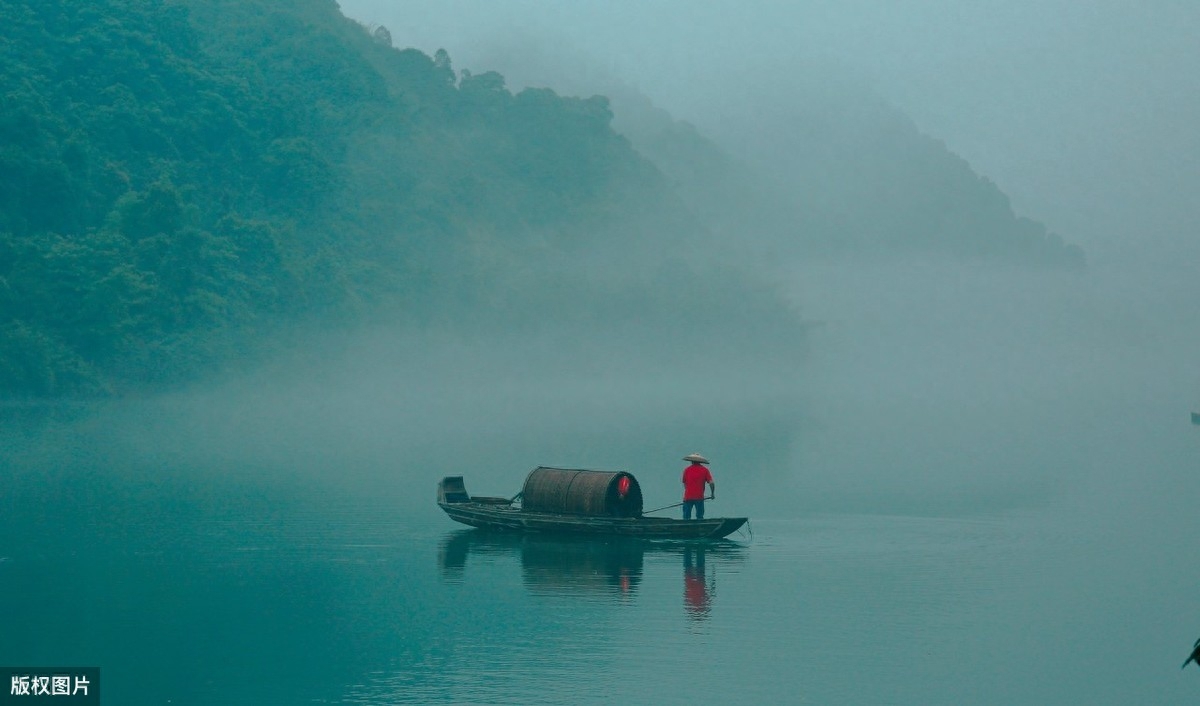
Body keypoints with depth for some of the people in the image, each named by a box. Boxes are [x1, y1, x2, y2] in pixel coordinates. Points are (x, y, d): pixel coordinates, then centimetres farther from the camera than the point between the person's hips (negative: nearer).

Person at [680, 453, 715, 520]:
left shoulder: (687, 470, 4)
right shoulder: (704, 470, 1)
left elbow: (684, 483, 12)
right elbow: (711, 483, -5)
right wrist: (713, 493, 10)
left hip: (688, 497, 0)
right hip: (699, 497, 0)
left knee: (686, 517, 5)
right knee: (700, 517, 5)